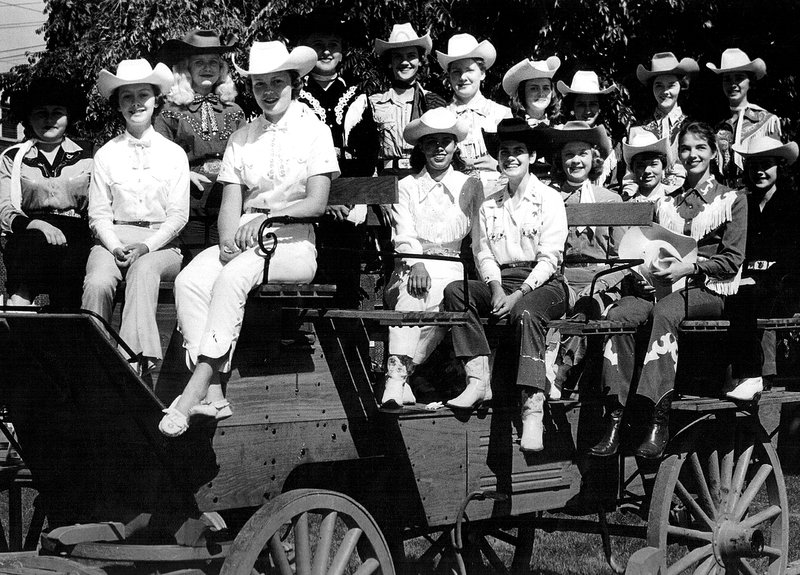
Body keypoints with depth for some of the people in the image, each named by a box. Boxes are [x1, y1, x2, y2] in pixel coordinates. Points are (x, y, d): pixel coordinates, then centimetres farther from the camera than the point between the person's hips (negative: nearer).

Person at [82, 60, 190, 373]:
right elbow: (98, 214, 6)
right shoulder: (106, 155, 10)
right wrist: (116, 248, -13)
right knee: (97, 282, -32)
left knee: (143, 271, -36)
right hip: (113, 239, 1)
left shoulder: (174, 154, 9)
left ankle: (135, 356, -44)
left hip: (160, 242, -1)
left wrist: (146, 246, -13)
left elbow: (178, 215, 3)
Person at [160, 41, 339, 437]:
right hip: (244, 240, 5)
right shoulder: (240, 138, 17)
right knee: (189, 281, -26)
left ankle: (193, 391, -38)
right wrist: (228, 241, -13)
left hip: (293, 242, -4)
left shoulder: (315, 132, 4)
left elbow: (317, 202, -6)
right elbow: (230, 202, 8)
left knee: (232, 279, -34)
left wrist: (268, 217, -21)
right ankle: (212, 394, -32)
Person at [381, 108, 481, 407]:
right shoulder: (407, 186, 17)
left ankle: (397, 375, -42)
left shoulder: (470, 186, 17)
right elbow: (404, 236, 4)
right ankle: (398, 377, -48)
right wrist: (416, 265, -18)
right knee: (412, 292, -36)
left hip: (453, 269, 0)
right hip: (411, 267, 0)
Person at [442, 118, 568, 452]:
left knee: (525, 313, -37)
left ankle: (532, 409, -46)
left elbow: (550, 257, -5)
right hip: (500, 282, 5)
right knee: (455, 291, -23)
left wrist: (519, 294, -17)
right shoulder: (489, 206, 18)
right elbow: (483, 253, 9)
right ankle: (478, 379, -29)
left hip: (542, 284, -5)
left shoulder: (548, 199, 4)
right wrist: (496, 287, -12)